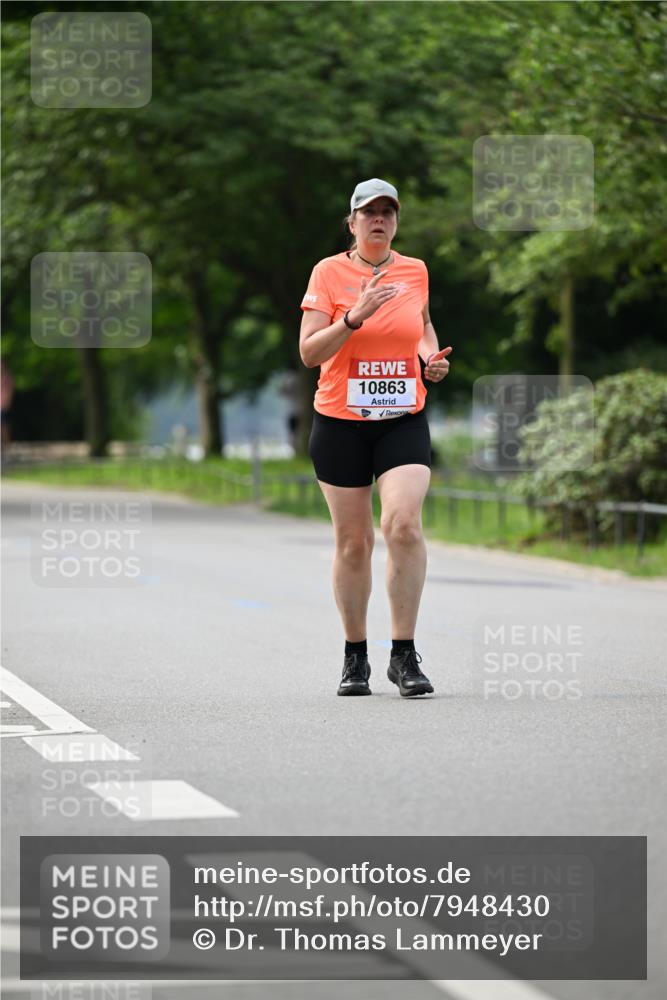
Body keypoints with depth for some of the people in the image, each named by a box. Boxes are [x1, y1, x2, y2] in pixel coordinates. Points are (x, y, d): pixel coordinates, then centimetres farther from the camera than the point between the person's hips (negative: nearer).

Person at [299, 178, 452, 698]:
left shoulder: (415, 271, 7)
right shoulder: (329, 272, -2)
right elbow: (309, 352, -9)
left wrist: (432, 357, 6)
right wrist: (355, 316, -23)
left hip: (404, 421, 1)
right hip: (340, 422, -1)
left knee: (404, 523, -19)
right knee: (353, 541, 5)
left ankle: (404, 654, -12)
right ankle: (355, 655, 21)